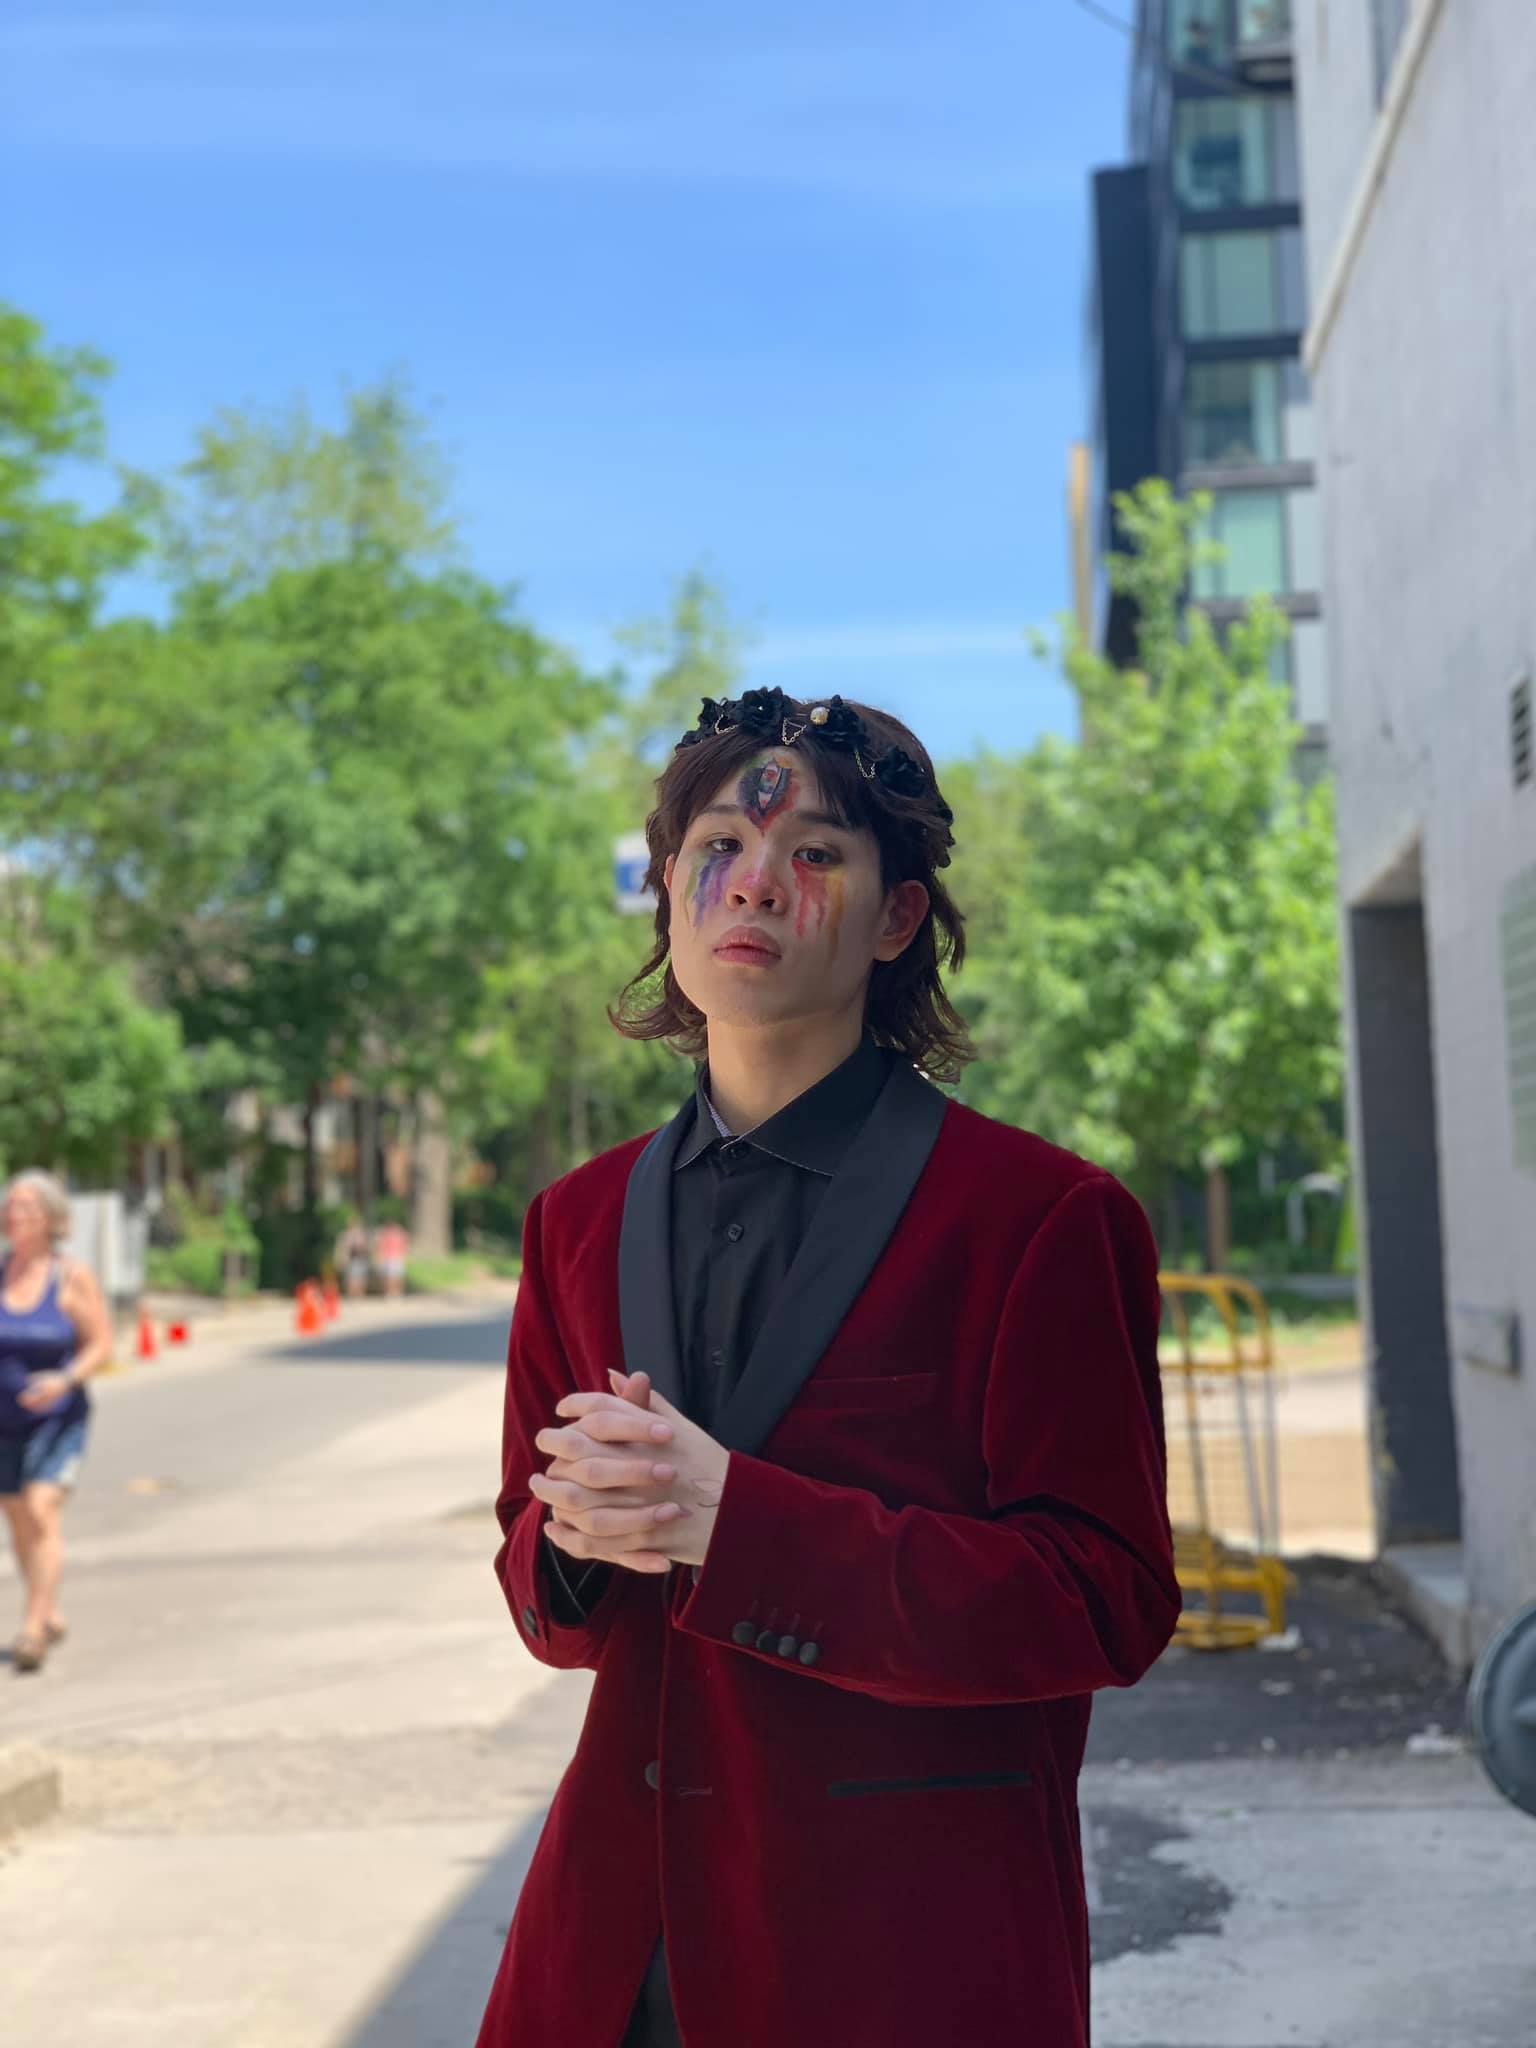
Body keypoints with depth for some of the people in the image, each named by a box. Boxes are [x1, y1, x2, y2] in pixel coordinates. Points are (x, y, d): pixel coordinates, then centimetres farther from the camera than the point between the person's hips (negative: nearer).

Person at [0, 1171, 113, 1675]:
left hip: (58, 1418, -4)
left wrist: (65, 1379, -23)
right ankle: (50, 1616, 34)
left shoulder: (73, 1277, -9)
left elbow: (101, 1344, -7)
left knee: (41, 1511, -19)